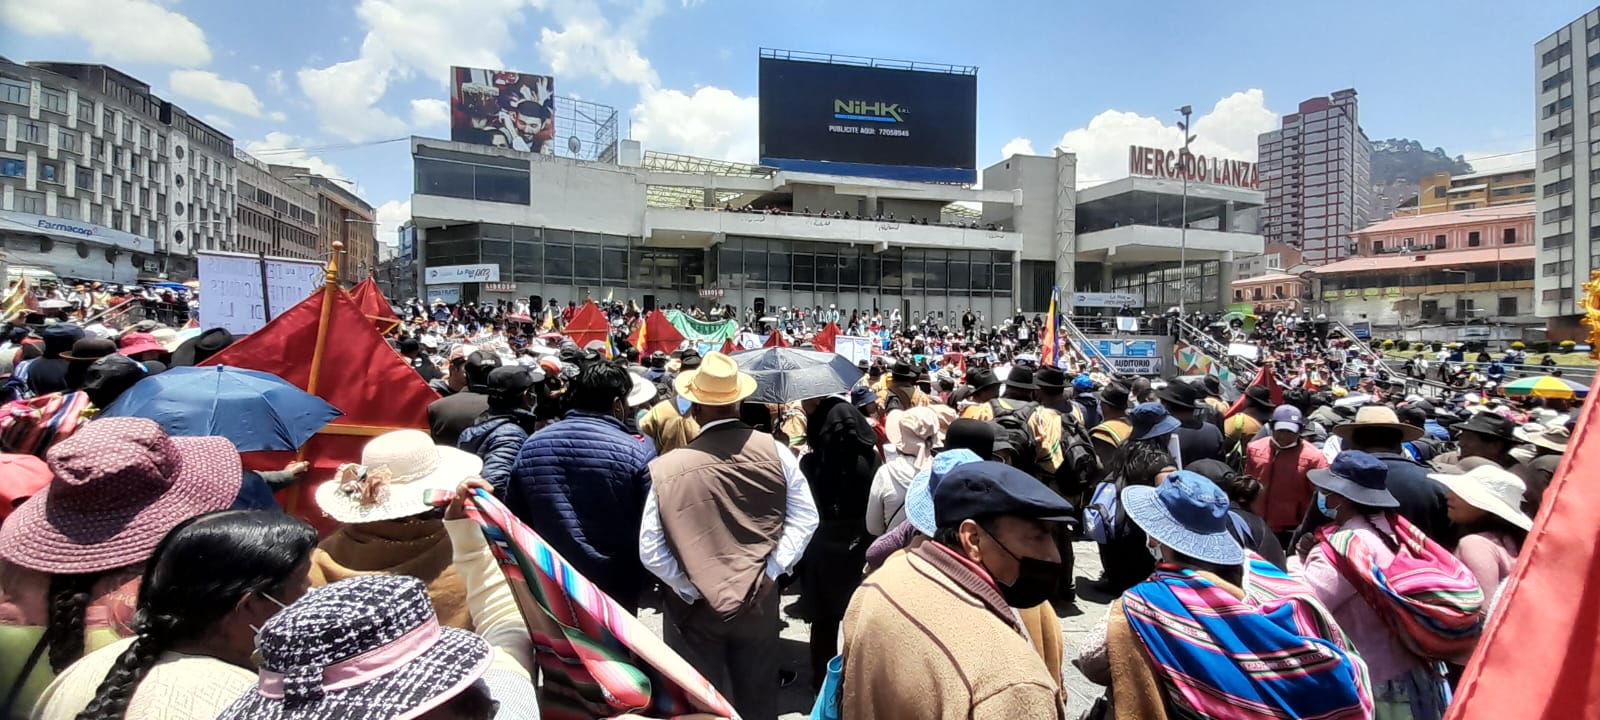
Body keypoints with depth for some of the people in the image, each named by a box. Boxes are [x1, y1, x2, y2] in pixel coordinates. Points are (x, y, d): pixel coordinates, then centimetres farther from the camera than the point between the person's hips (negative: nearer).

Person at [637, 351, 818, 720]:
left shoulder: (667, 468, -19)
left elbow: (650, 551, -14)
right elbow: (805, 517, -5)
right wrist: (770, 569, -5)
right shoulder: (775, 451, -13)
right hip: (759, 599, 2)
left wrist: (691, 589, -5)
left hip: (695, 608, -2)